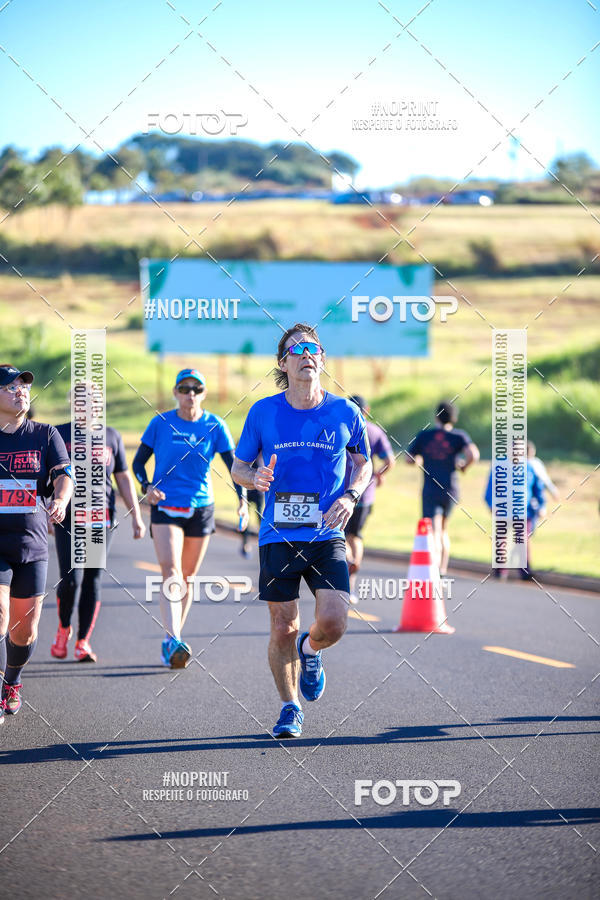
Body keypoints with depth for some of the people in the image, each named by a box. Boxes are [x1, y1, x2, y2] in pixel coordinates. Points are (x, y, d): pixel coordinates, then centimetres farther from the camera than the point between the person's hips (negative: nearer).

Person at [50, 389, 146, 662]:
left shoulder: (111, 436, 10)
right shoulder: (59, 434, 4)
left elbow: (124, 479, 13)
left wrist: (136, 517, 8)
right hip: (68, 518, -2)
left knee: (93, 580, 0)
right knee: (71, 579, -11)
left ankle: (83, 642, 8)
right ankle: (63, 628, 15)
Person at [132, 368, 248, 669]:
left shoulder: (214, 426, 0)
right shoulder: (161, 423, -1)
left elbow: (234, 464, -4)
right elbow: (138, 462, 7)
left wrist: (242, 499, -19)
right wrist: (147, 486, -13)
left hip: (201, 508, 2)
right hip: (165, 506, -2)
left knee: (187, 577, 9)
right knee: (171, 571, -19)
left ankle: (171, 642, 23)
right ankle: (174, 642, -30)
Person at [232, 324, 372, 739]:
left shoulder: (346, 413, 2)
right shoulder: (263, 413, 1)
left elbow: (364, 464, 17)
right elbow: (238, 467, 12)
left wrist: (350, 497, -3)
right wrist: (256, 479, -12)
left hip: (327, 536, 0)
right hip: (279, 536, 0)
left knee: (333, 623, -15)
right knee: (283, 630, 2)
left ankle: (311, 650, 21)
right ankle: (290, 708, 23)